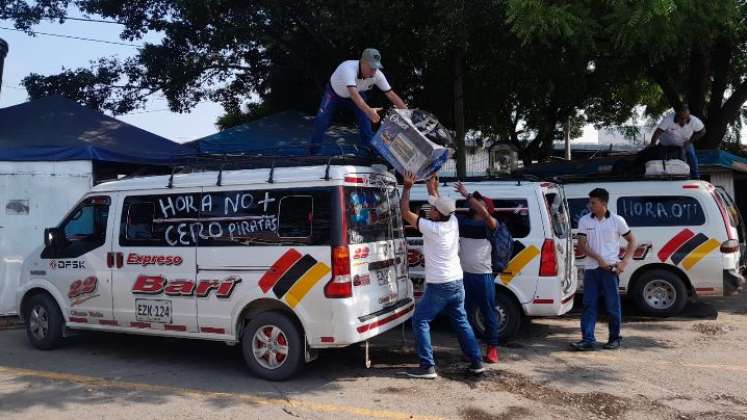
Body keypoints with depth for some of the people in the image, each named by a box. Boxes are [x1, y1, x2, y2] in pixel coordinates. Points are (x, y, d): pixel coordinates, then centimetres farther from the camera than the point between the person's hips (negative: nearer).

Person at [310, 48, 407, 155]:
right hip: (334, 93, -3)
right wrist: (368, 110, -71)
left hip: (357, 94, 3)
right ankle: (314, 153, 1)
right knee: (321, 120, -13)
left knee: (366, 120, -12)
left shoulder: (377, 74, -28)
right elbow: (353, 93, -56)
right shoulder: (349, 68, -43)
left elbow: (391, 94, -23)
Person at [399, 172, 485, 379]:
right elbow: (442, 206, 21)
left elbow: (405, 212, -12)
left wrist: (407, 187, -5)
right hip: (457, 283, 7)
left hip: (438, 286, -7)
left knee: (420, 321, 3)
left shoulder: (432, 228, -19)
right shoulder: (453, 222, -1)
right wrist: (432, 188, 27)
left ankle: (427, 367, 0)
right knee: (461, 322, 17)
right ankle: (476, 362, 19)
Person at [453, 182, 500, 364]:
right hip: (463, 275, 4)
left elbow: (485, 215, -24)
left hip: (483, 276, -4)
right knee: (463, 312, 11)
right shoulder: (462, 221, 10)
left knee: (488, 313, 5)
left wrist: (467, 195, -24)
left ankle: (492, 349, 17)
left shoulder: (490, 224, -3)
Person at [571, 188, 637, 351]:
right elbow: (582, 245, -2)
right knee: (589, 305, 1)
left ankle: (615, 339, 17)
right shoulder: (584, 220, 3)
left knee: (612, 305, 4)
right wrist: (598, 258, -15)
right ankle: (588, 339, 3)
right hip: (591, 268, 2)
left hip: (610, 269, -2)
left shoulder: (617, 220, -1)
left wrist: (625, 262, -5)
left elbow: (632, 240, 7)